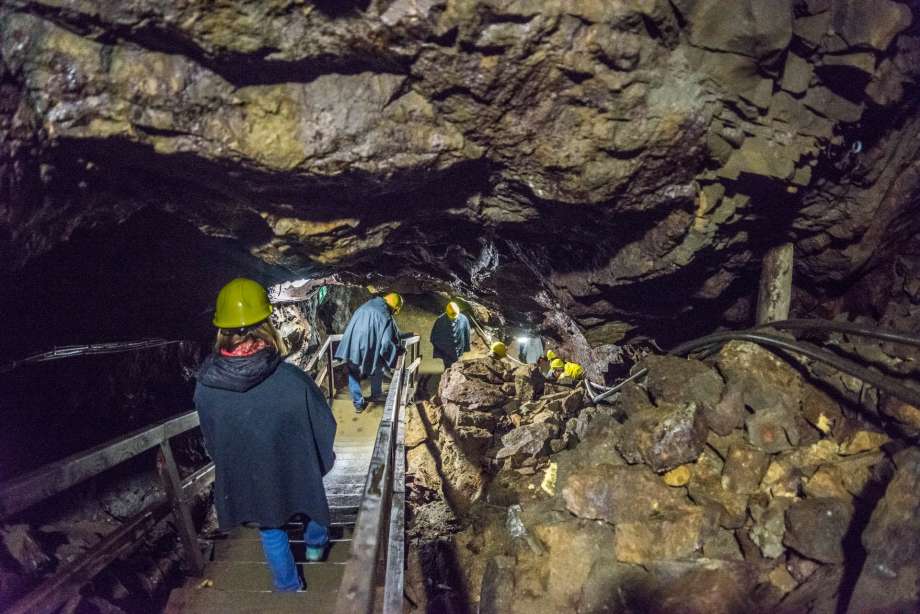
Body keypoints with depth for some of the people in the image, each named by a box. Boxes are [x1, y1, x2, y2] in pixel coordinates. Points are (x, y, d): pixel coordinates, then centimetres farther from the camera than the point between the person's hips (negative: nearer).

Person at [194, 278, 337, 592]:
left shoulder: (205, 386, -23)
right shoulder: (293, 381, -33)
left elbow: (211, 441, -4)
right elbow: (324, 428, -17)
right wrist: (322, 461, 5)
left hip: (246, 479, 2)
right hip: (296, 471, -1)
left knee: (271, 532, 27)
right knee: (312, 498, 32)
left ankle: (289, 588, 46)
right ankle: (315, 544, 58)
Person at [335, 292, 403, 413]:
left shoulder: (363, 307, 3)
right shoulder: (386, 318, -15)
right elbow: (387, 343, -18)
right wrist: (399, 349, 1)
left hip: (351, 349, 4)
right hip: (369, 352, -4)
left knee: (353, 375, 24)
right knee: (377, 371, 27)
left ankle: (358, 403, 31)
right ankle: (376, 396, 45)